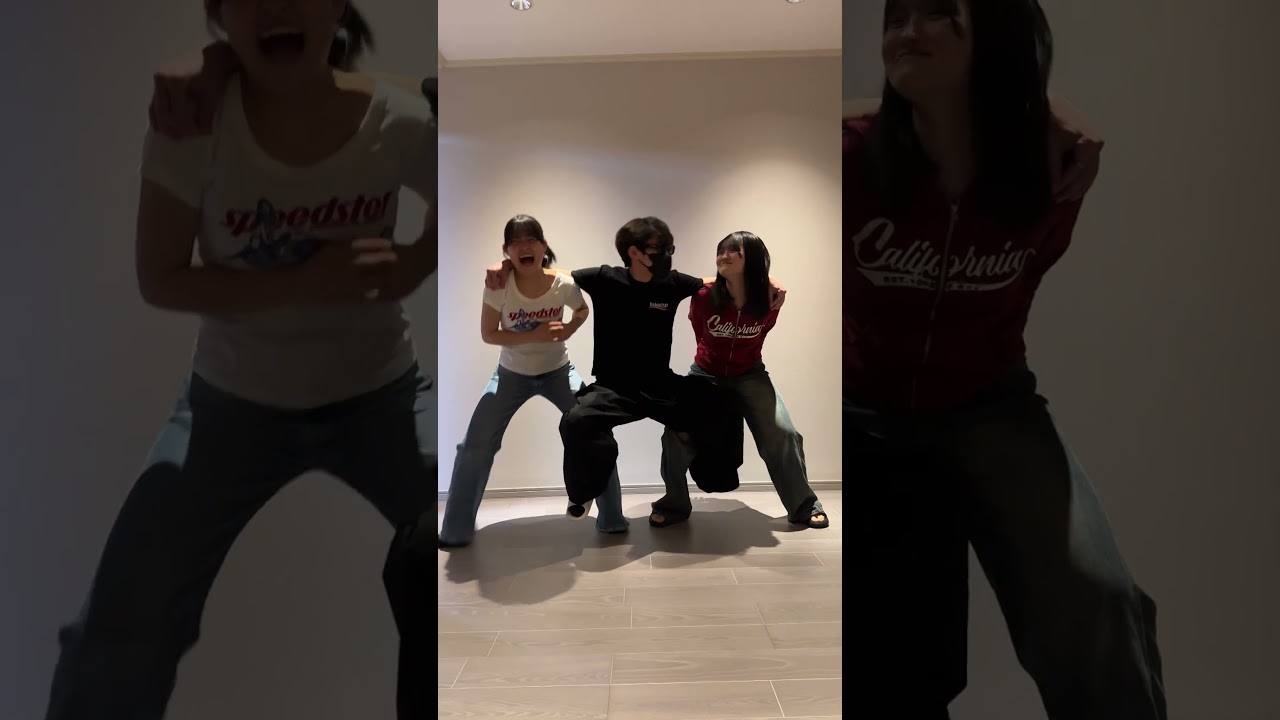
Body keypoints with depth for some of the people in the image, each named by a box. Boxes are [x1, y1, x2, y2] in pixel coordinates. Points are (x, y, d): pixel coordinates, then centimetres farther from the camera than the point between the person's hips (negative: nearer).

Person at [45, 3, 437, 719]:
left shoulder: (404, 124, -15)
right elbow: (160, 279, -10)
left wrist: (410, 268, -16)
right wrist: (301, 285, -25)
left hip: (379, 394, 0)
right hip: (236, 403, 1)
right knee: (124, 632, -1)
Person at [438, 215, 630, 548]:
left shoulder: (564, 284, -19)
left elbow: (583, 311, 3)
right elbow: (488, 334, -16)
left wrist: (567, 331, -17)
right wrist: (534, 336, -28)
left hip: (557, 371, 0)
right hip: (511, 374, 0)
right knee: (475, 447, -6)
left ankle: (612, 520, 10)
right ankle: (456, 531, 13)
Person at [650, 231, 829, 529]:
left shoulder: (769, 299, -19)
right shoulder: (704, 296, -22)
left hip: (749, 375, 1)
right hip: (706, 374, 0)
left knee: (782, 434, -6)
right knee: (676, 433, -11)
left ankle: (804, 506, 15)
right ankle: (674, 505, 11)